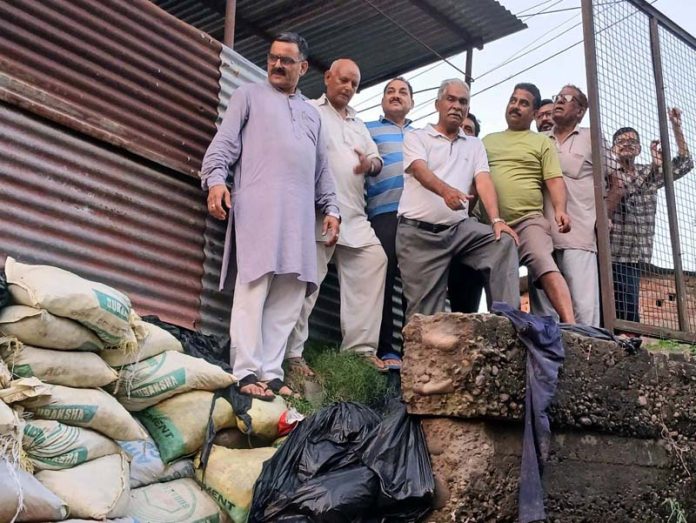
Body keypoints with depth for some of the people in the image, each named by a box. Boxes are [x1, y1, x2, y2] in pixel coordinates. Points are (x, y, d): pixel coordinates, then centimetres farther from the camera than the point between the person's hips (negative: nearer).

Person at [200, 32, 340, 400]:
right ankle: (247, 373, -14)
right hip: (257, 206, -5)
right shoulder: (249, 96, 16)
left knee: (290, 295, -4)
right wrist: (216, 178, -14)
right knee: (253, 287, -13)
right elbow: (224, 142, 3)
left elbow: (322, 169, 27)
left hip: (300, 213, 5)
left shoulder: (312, 114, 29)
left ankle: (271, 371, -3)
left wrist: (330, 208, 16)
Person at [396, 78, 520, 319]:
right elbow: (421, 171, -13)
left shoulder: (474, 145, 19)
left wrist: (495, 220, -15)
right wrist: (446, 191, -36)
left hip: (459, 228, 3)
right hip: (418, 232, -3)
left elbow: (483, 182, 4)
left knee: (503, 241, -22)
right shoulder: (416, 137, 7)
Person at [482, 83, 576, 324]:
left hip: (528, 220, -4)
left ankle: (570, 325, -36)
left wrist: (560, 210, -16)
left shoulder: (542, 142, 13)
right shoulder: (488, 141, 23)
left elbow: (554, 180, 1)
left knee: (545, 266, -26)